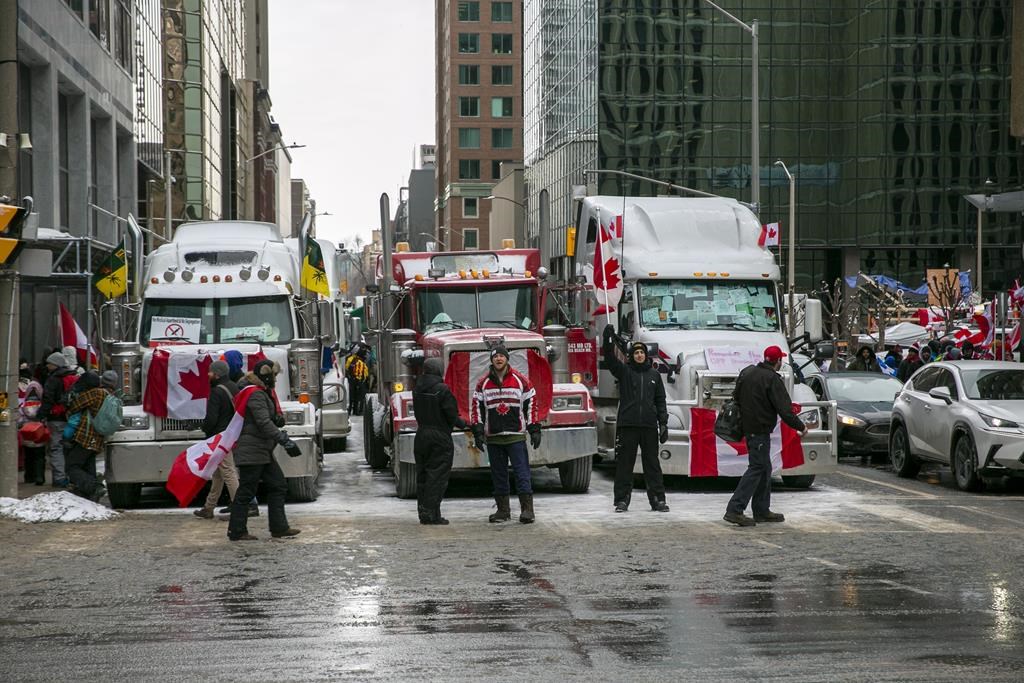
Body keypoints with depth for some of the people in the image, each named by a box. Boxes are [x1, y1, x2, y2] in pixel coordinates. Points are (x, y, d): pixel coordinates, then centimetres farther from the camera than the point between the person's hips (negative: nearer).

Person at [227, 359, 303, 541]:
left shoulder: (261, 393, 16)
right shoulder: (255, 394, -17)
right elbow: (264, 423, -25)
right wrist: (284, 441, -28)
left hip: (262, 451, 11)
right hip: (251, 450, -11)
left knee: (278, 486, 9)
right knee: (246, 490, -4)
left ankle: (279, 528, 10)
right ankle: (237, 531, 2)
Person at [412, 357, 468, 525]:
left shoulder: (417, 389, 6)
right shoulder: (442, 390, -15)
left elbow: (417, 412, 12)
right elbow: (451, 415, -13)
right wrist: (463, 424, 5)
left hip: (421, 435, 7)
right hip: (440, 436, -7)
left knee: (422, 475, 12)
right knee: (437, 476, -3)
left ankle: (423, 510, 14)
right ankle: (431, 513, -6)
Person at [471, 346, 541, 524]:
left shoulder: (521, 381, 2)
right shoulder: (483, 383, 7)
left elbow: (531, 405, 4)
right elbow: (477, 408, 8)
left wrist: (534, 430, -1)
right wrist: (478, 432, 0)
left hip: (516, 436, -2)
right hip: (493, 437, 2)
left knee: (522, 473, -7)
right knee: (498, 475, 7)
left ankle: (527, 509, -7)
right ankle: (503, 510, 15)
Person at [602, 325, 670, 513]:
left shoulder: (654, 375, 12)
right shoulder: (624, 371, 5)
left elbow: (660, 401, 12)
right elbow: (609, 359, -11)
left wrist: (663, 423, 5)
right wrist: (608, 339, -24)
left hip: (649, 426, 2)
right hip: (627, 425, -2)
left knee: (652, 464, 5)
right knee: (624, 464, 2)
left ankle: (658, 499, 9)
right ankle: (622, 500, 8)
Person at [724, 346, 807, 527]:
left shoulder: (747, 371, 9)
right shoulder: (772, 379, -17)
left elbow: (736, 397, 20)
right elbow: (784, 409, -18)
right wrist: (800, 427, -6)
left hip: (747, 426, 9)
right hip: (760, 429, -9)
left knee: (764, 468, 17)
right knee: (756, 468, -8)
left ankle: (762, 510, 21)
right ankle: (735, 510, -15)